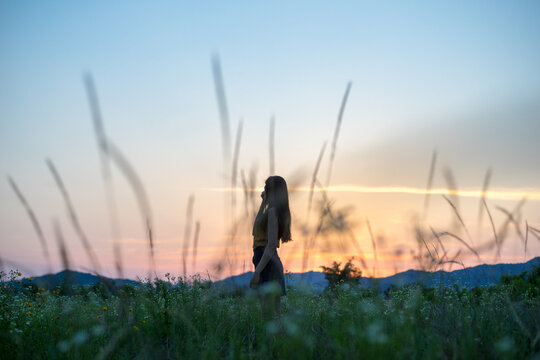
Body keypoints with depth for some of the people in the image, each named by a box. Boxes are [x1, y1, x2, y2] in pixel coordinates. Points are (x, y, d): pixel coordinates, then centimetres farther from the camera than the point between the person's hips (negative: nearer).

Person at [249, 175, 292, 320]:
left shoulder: (272, 211, -13)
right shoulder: (271, 211, 15)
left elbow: (271, 245, -20)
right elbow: (257, 226, 35)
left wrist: (257, 271, -23)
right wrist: (263, 202, 27)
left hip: (267, 263, -10)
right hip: (273, 261, 10)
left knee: (269, 313, -9)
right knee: (273, 312, 11)